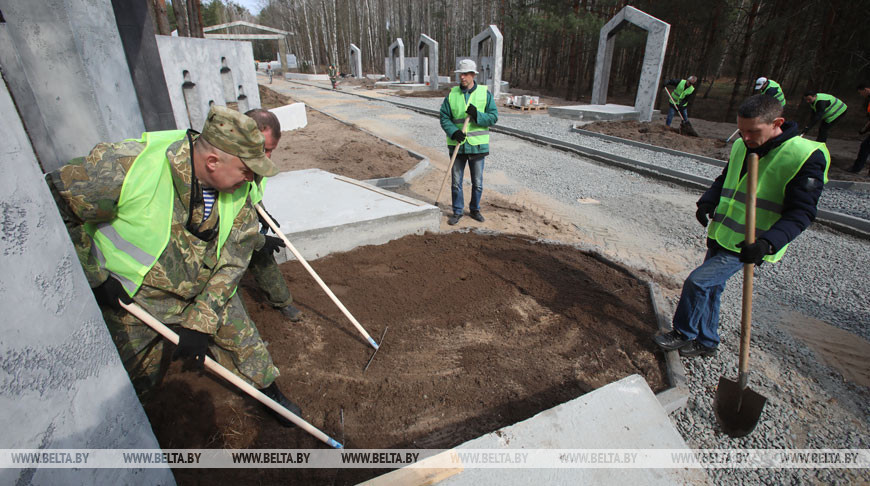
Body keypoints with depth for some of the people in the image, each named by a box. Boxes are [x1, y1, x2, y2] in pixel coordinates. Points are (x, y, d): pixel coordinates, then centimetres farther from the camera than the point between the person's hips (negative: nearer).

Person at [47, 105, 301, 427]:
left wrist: (201, 322, -16)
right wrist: (94, 277, -18)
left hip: (206, 291, 3)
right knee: (138, 376, 13)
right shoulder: (124, 167, -32)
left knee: (243, 340, 9)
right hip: (131, 298, -3)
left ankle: (269, 392, 35)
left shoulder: (236, 187, -17)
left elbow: (233, 257, -14)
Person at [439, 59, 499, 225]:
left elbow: (494, 117, -3)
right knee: (456, 182, 7)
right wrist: (454, 132, -17)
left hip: (477, 145, 0)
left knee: (477, 182, 9)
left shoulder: (485, 93, 1)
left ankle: (475, 209, 29)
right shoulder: (452, 94, 3)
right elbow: (444, 118, 1)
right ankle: (457, 212, 22)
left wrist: (477, 115, -20)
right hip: (457, 145, 1)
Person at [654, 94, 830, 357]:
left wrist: (768, 242, -31)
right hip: (720, 236, 7)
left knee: (697, 281, -13)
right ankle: (706, 342, 31)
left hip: (747, 246, -7)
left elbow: (801, 213, -16)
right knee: (710, 288, 14)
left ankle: (684, 333, 9)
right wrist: (707, 202, -2)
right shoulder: (741, 146, 5)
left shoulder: (807, 157, -15)